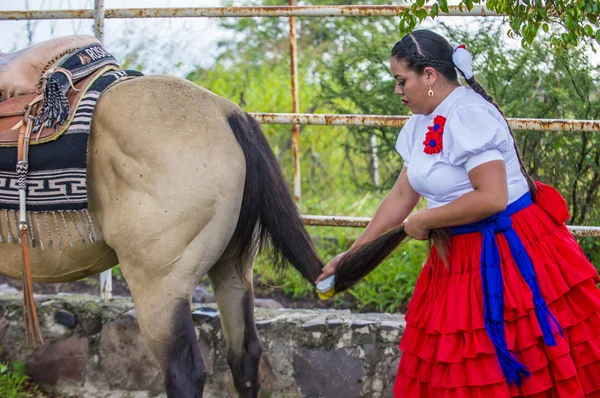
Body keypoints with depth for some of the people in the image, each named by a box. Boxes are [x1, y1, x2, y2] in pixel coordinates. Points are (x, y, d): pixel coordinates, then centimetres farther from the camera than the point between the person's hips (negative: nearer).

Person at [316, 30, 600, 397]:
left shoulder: (467, 114, -20)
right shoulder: (422, 123, 9)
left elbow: (491, 198, -26)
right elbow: (402, 196, 15)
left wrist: (424, 221, -14)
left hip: (508, 254, -9)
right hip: (459, 255, 9)